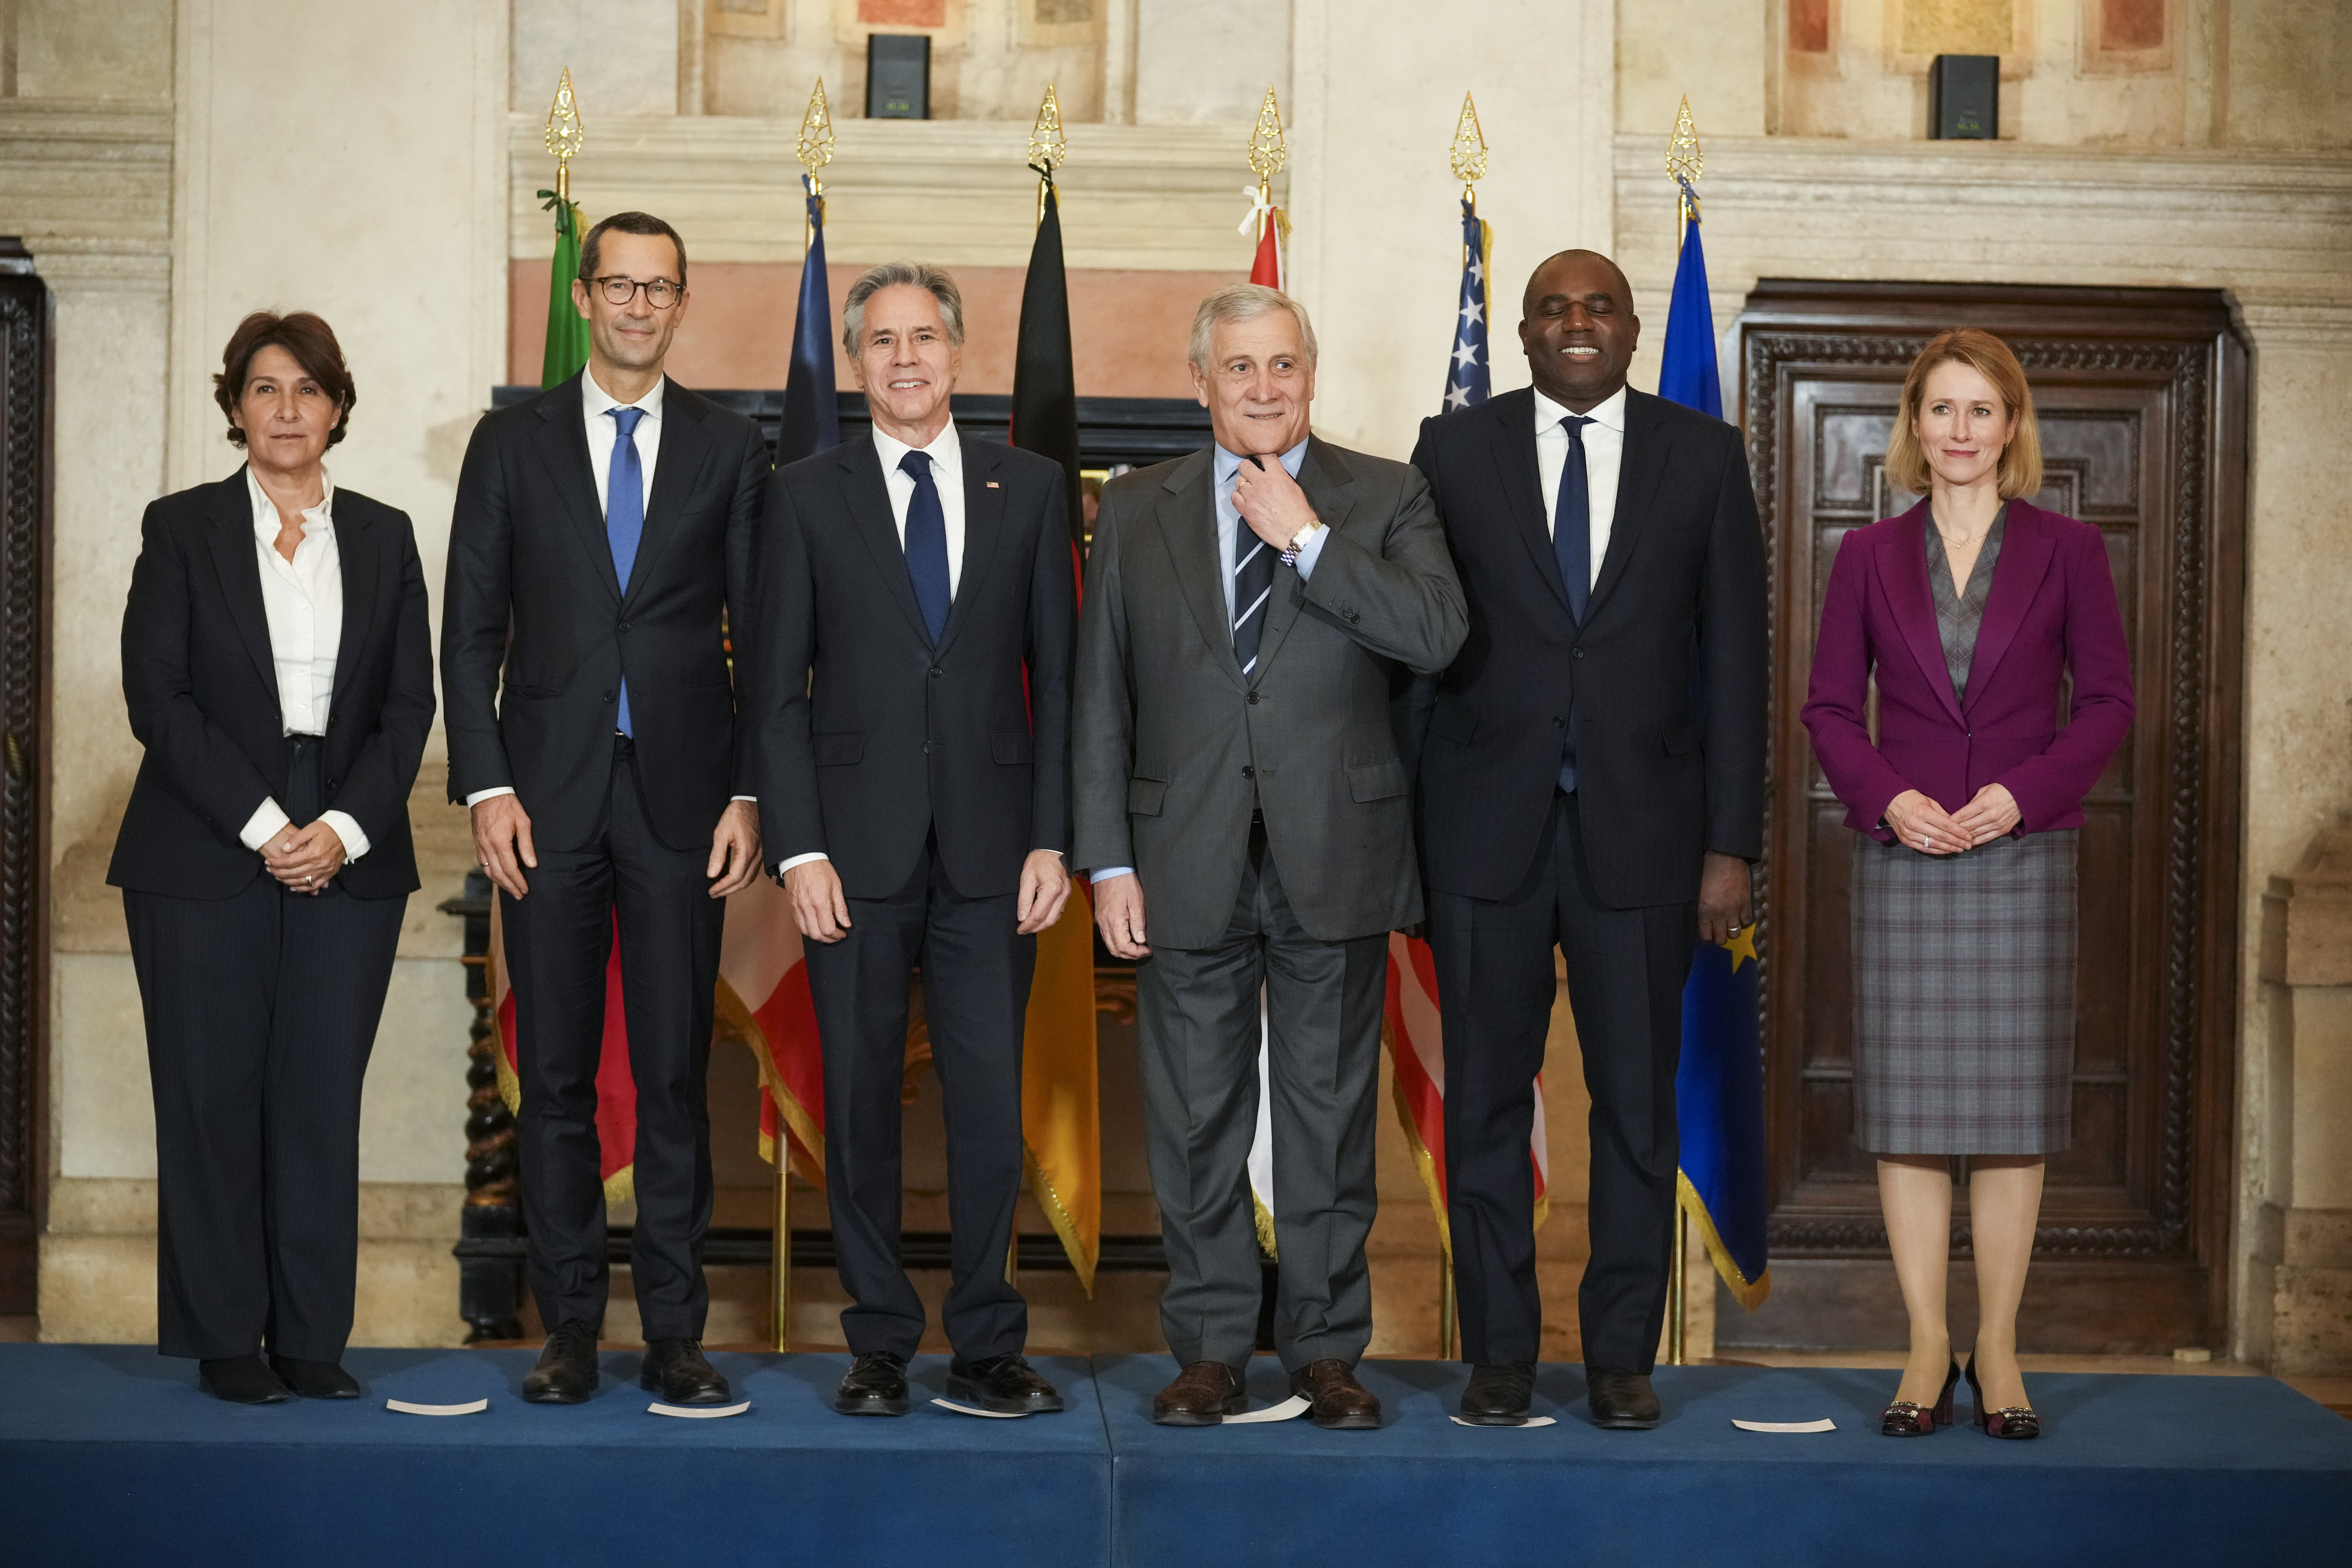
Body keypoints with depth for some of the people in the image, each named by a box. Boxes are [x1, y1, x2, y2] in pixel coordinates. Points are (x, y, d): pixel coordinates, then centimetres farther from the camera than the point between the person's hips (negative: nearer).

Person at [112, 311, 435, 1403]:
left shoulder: (383, 537, 11)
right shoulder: (183, 528, 4)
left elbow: (410, 702, 7)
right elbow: (156, 695, -3)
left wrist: (345, 828, -8)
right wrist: (261, 825, -11)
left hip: (349, 858, 2)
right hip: (205, 859, -2)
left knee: (324, 1097, 2)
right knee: (212, 1096, 0)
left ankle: (312, 1337, 9)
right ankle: (224, 1339, 9)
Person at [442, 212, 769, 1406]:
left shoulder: (730, 449, 8)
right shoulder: (511, 444, 8)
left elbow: (760, 636, 6)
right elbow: (472, 630, 5)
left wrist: (749, 794, -3)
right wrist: (486, 787, -5)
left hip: (680, 795, 0)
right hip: (549, 795, 1)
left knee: (675, 1073, 1)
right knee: (555, 1074, 4)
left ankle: (674, 1332, 8)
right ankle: (570, 1328, 12)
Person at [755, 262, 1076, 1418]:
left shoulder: (1029, 488, 9)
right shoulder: (805, 495, 6)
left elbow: (1056, 675, 8)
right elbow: (780, 691, 3)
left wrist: (1052, 838, -1)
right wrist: (798, 849, -6)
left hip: (989, 845, 1)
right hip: (856, 846, 0)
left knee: (990, 1102, 1)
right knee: (860, 1101, 4)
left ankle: (986, 1347, 12)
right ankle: (880, 1348, 15)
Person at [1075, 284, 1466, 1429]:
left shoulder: (1384, 499, 4)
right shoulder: (1136, 511, 8)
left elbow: (1437, 633, -13)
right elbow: (1100, 697, 6)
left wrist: (1307, 538, -14)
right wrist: (1108, 861, -1)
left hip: (1335, 857, -1)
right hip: (1189, 863, 1)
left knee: (1330, 1113, 6)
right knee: (1197, 1118, 6)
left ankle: (1327, 1347, 17)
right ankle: (1210, 1350, 17)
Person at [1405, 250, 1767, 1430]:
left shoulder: (1703, 456, 5)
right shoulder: (1453, 449, 5)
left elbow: (1735, 657, 3)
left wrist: (1732, 843, -3)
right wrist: (1401, 828, -2)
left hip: (1640, 828, 0)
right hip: (1487, 829, 0)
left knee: (1638, 1105, 5)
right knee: (1485, 1101, 6)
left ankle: (1622, 1355, 16)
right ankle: (1498, 1353, 17)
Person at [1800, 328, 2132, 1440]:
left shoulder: (2066, 550, 4)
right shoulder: (1870, 556, 7)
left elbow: (2108, 700, 3)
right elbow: (1829, 706, 7)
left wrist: (2023, 791, -11)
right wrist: (1887, 796, -10)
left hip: (2022, 856, -1)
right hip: (1902, 853, 1)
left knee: (2013, 1105, 0)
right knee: (1908, 1105, 0)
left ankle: (1998, 1349, 10)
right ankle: (1927, 1349, 9)